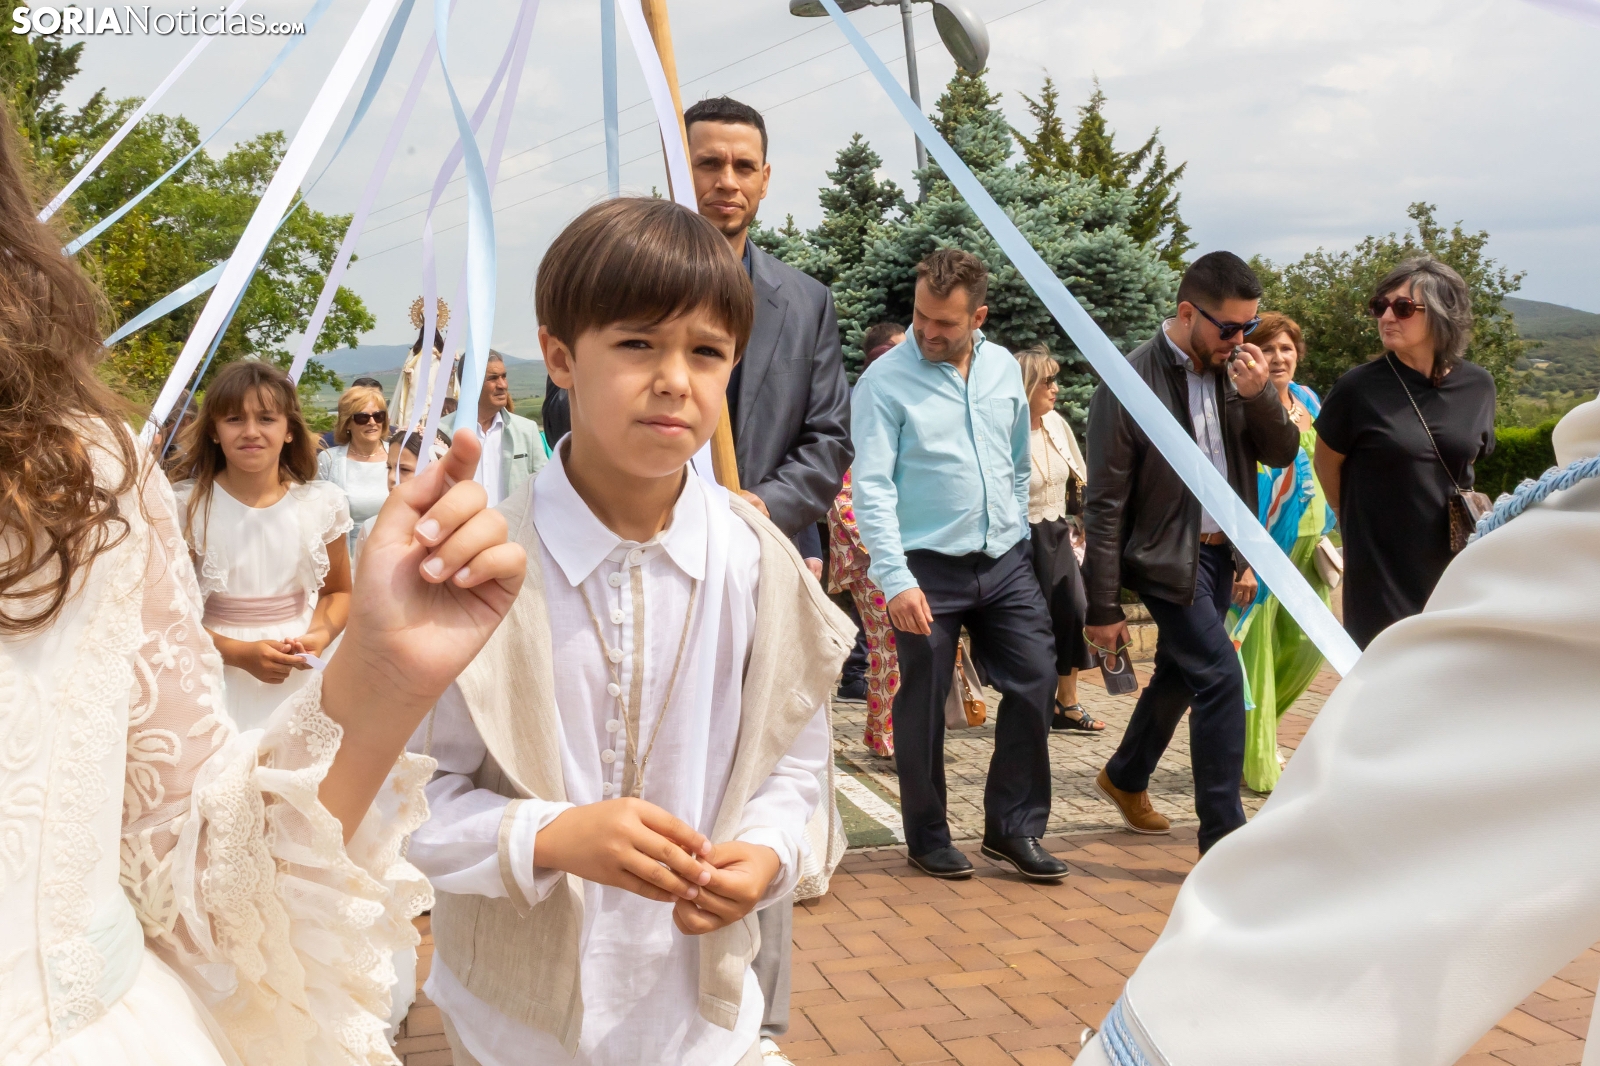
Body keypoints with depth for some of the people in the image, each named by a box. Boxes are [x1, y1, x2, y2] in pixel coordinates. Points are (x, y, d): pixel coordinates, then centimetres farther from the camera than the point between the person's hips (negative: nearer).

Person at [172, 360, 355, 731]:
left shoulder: (322, 503, -3)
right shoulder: (187, 506, -8)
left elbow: (338, 591, 10)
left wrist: (321, 635, -10)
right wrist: (240, 653, -18)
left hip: (302, 683, 1)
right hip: (220, 683, -1)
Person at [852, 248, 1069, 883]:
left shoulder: (1003, 368, 7)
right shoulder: (886, 380, -9)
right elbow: (872, 486, -14)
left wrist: (1018, 538, 13)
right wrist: (895, 579, -21)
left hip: (1004, 563, 5)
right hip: (928, 569, -5)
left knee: (1034, 682, 4)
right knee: (923, 706, 5)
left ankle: (1012, 828, 17)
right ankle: (928, 837, 21)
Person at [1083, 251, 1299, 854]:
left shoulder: (1237, 369, 0)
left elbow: (1283, 453, 4)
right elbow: (1106, 504, -15)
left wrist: (1259, 395, -17)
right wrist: (1103, 608, -14)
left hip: (1219, 551, 7)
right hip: (1167, 555, -7)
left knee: (1179, 673, 20)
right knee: (1220, 677, -13)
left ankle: (1125, 778, 44)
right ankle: (1225, 840, -2)